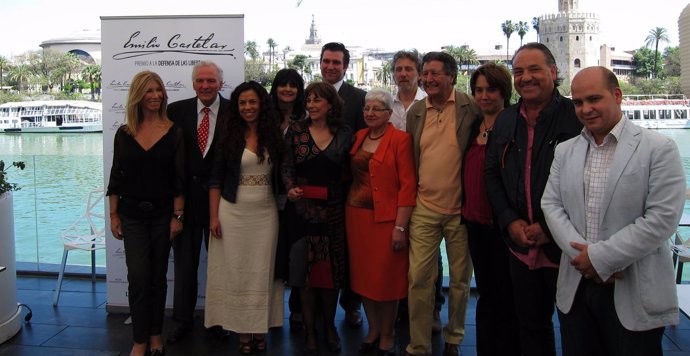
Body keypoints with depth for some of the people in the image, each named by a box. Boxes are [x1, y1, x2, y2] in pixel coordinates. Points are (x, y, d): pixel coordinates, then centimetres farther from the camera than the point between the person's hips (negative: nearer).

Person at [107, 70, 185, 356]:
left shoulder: (173, 132, -2)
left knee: (158, 276, 10)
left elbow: (179, 177, -3)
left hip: (163, 213, 0)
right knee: (138, 277, -3)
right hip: (132, 214, 1)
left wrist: (177, 215, -6)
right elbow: (116, 177, 6)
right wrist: (114, 215, 4)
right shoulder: (124, 134, 2)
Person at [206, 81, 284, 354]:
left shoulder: (273, 136, 4)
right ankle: (242, 330, 16)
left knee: (262, 272, 7)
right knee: (236, 271, 4)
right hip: (233, 213, -1)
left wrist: (282, 206, 2)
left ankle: (260, 329, 18)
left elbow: (279, 176, 10)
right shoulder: (230, 135, -1)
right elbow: (216, 178, 0)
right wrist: (214, 216, -6)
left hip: (265, 213, 1)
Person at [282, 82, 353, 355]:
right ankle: (310, 330, 21)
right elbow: (286, 166, 1)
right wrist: (290, 188, -16)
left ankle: (329, 326, 29)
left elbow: (349, 171, 6)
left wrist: (347, 198, -4)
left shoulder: (344, 134, 3)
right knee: (304, 269, 5)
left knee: (332, 269, 8)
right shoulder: (296, 130, 1)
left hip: (333, 209, 1)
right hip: (302, 208, 0)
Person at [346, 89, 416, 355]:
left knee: (386, 278, 5)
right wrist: (348, 211, 3)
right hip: (356, 215, 5)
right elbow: (353, 175, 13)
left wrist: (400, 226, -17)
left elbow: (408, 185, -13)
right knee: (363, 276, 13)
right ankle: (373, 330, 31)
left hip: (386, 218, -5)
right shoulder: (359, 137, 9)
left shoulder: (400, 139, -9)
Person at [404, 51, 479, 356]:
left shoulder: (470, 107, -6)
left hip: (461, 208, -2)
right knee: (419, 279, 2)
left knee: (461, 279, 12)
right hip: (424, 208, 3)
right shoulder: (415, 111, 7)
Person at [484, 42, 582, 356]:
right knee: (530, 324, 18)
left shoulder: (578, 116, -9)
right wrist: (510, 221, -2)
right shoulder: (505, 121, 9)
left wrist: (552, 227, -15)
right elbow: (491, 174, 12)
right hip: (521, 246, 5)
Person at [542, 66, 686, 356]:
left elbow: (663, 218, -13)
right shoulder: (564, 151, 10)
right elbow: (551, 205, 3)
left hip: (635, 297, -4)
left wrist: (600, 257, -15)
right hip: (575, 290, 4)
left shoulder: (659, 148, -5)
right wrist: (582, 253, -12)